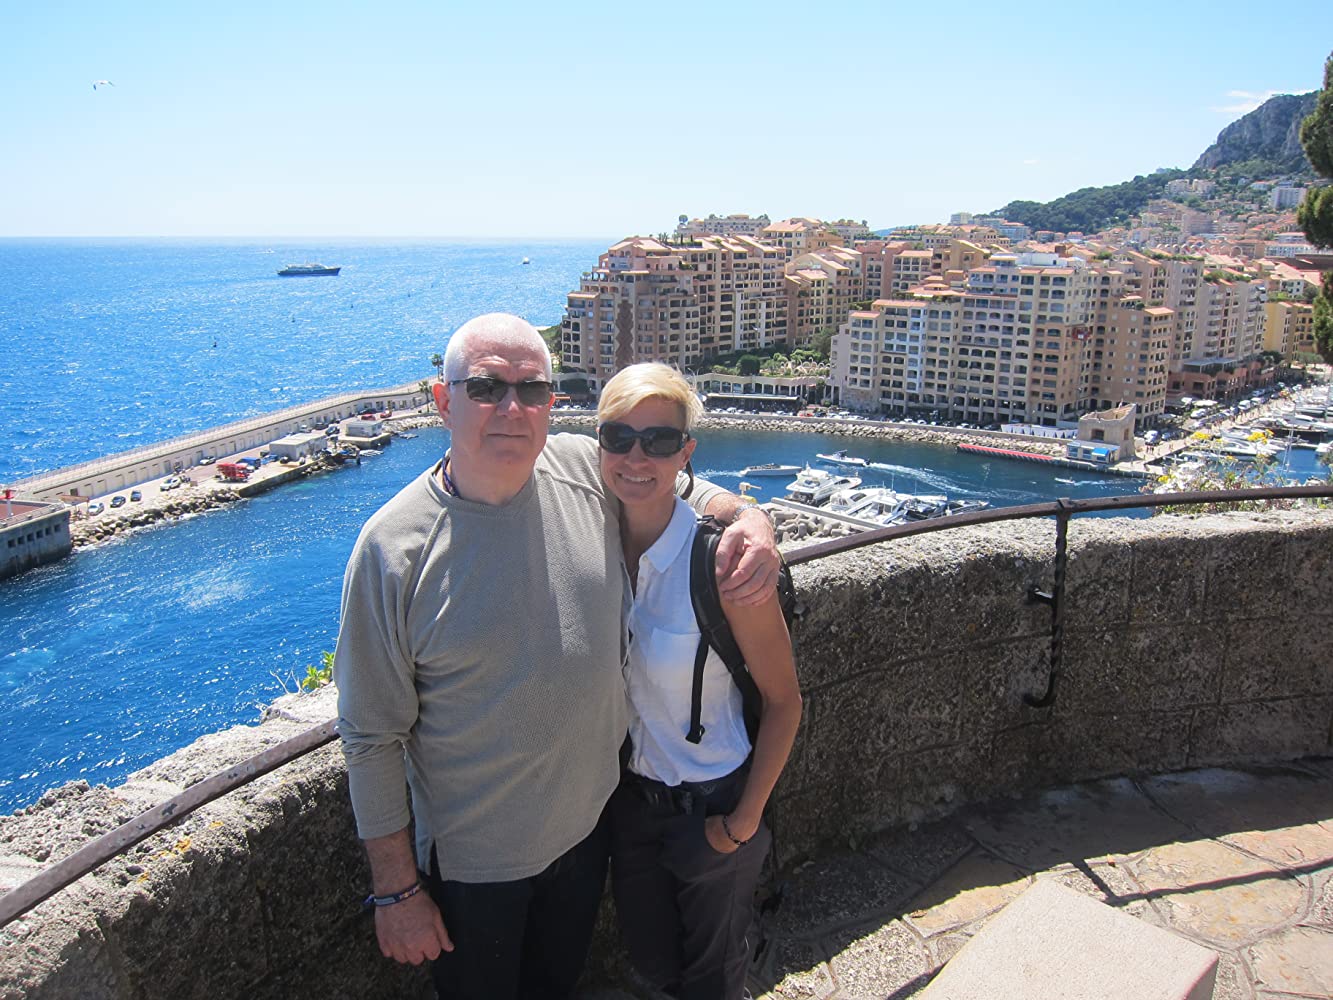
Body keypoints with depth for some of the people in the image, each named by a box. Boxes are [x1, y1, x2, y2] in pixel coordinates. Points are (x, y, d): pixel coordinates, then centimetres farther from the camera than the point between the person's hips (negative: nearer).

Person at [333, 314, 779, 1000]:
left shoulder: (586, 471, -11)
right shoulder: (394, 546, -21)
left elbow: (685, 490, 10)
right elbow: (371, 738, -14)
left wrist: (747, 520, -12)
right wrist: (396, 889, -9)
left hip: (590, 824, 4)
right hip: (474, 863, -3)